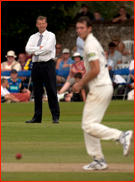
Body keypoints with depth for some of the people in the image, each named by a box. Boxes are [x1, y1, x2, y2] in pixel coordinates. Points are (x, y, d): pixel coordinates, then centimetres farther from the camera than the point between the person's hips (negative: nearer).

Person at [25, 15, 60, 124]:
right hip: (36, 65, 5)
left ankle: (55, 117, -5)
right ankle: (37, 117, 12)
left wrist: (35, 52, -5)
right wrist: (39, 48, -12)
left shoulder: (51, 36, 2)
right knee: (37, 92, 7)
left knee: (52, 91, -6)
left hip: (48, 65, -5)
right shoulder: (33, 37, 15)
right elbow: (28, 49, -1)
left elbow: (47, 48, -14)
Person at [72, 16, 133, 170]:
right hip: (105, 87, 10)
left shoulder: (90, 45, -13)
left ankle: (122, 136, -18)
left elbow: (95, 70, -20)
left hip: (99, 88, -10)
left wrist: (80, 84, -10)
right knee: (88, 125, 12)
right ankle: (98, 161, 12)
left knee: (89, 125, -12)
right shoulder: (93, 43, 19)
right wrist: (81, 83, 19)